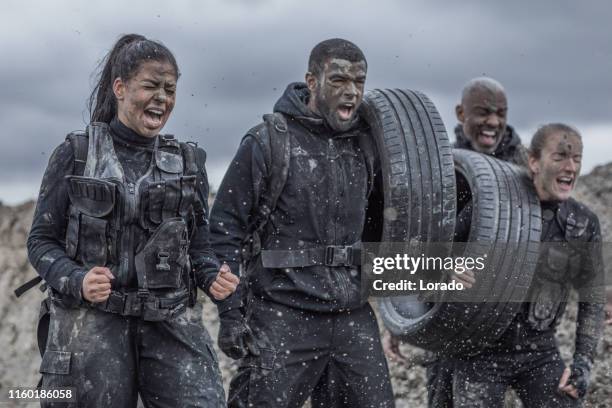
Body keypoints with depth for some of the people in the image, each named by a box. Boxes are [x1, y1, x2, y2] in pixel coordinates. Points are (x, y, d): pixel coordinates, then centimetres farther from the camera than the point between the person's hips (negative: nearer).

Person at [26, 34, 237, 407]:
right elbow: (42, 241, 3)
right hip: (92, 322, -2)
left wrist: (213, 277, -6)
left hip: (172, 321, 2)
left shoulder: (187, 163, 11)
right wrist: (77, 281, -16)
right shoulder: (75, 155, 2)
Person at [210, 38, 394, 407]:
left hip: (353, 315, 5)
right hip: (283, 316, -5)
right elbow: (226, 228, -6)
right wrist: (230, 313, -11)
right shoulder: (268, 142, -5)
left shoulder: (364, 146, 10)